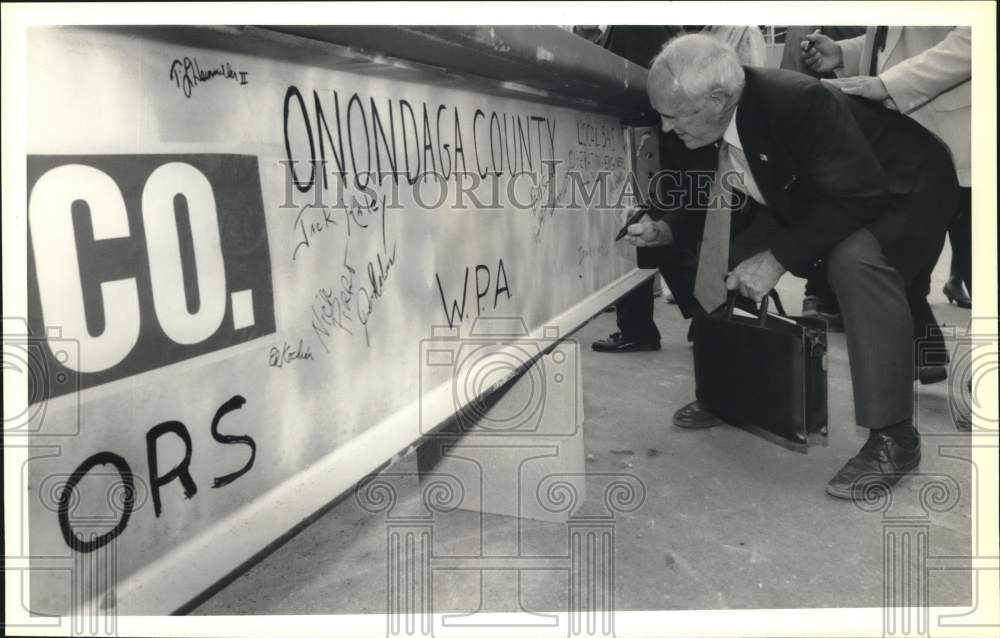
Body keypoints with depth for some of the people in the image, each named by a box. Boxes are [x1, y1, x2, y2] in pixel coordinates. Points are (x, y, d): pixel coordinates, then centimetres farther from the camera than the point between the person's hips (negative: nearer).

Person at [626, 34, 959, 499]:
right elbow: (750, 205, 2)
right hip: (818, 199, 8)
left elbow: (861, 195, -34)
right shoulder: (718, 129, -11)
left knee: (854, 260, -36)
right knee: (734, 258, -2)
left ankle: (893, 436, -26)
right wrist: (668, 232, -10)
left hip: (901, 191, -8)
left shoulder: (797, 101, -35)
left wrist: (779, 258, -35)